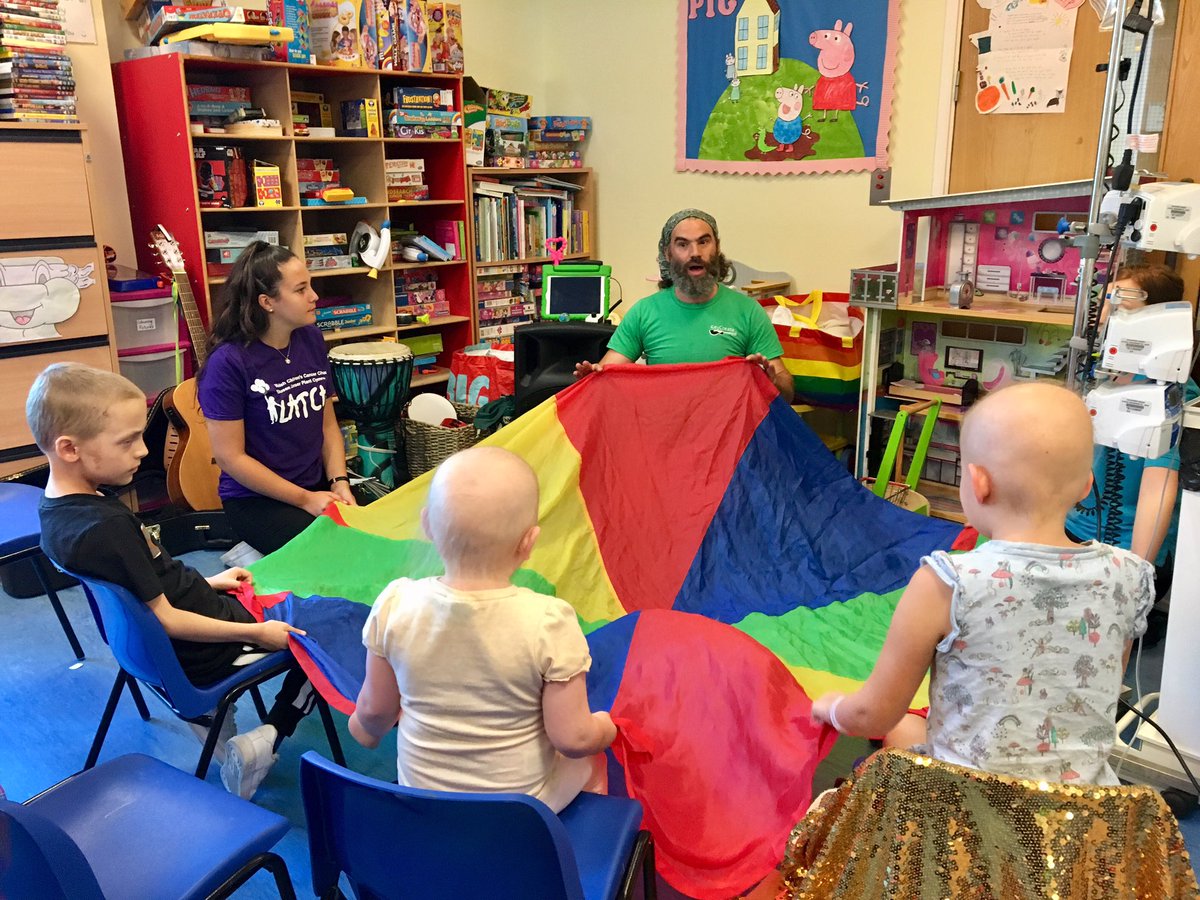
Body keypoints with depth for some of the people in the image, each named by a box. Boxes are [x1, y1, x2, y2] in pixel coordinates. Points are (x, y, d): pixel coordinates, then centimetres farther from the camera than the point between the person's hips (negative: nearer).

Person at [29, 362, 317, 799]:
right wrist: (256, 632, -20)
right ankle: (266, 739, 11)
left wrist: (204, 584, 12)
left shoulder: (58, 509, -4)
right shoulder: (106, 529, -33)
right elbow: (164, 620, -27)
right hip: (201, 656, -8)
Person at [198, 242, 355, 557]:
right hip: (255, 499, -5)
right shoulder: (228, 362, -17)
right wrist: (305, 499, -15)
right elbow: (230, 457, -14)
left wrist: (339, 483, -7)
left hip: (318, 485, 6)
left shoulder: (311, 339, 0)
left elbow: (328, 423, 8)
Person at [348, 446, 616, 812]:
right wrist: (606, 727, 1)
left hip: (420, 794, 3)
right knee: (591, 759, 26)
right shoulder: (549, 622, -29)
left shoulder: (395, 606, -21)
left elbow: (375, 709, -6)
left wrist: (367, 728, 17)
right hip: (524, 803, -2)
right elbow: (574, 739, -22)